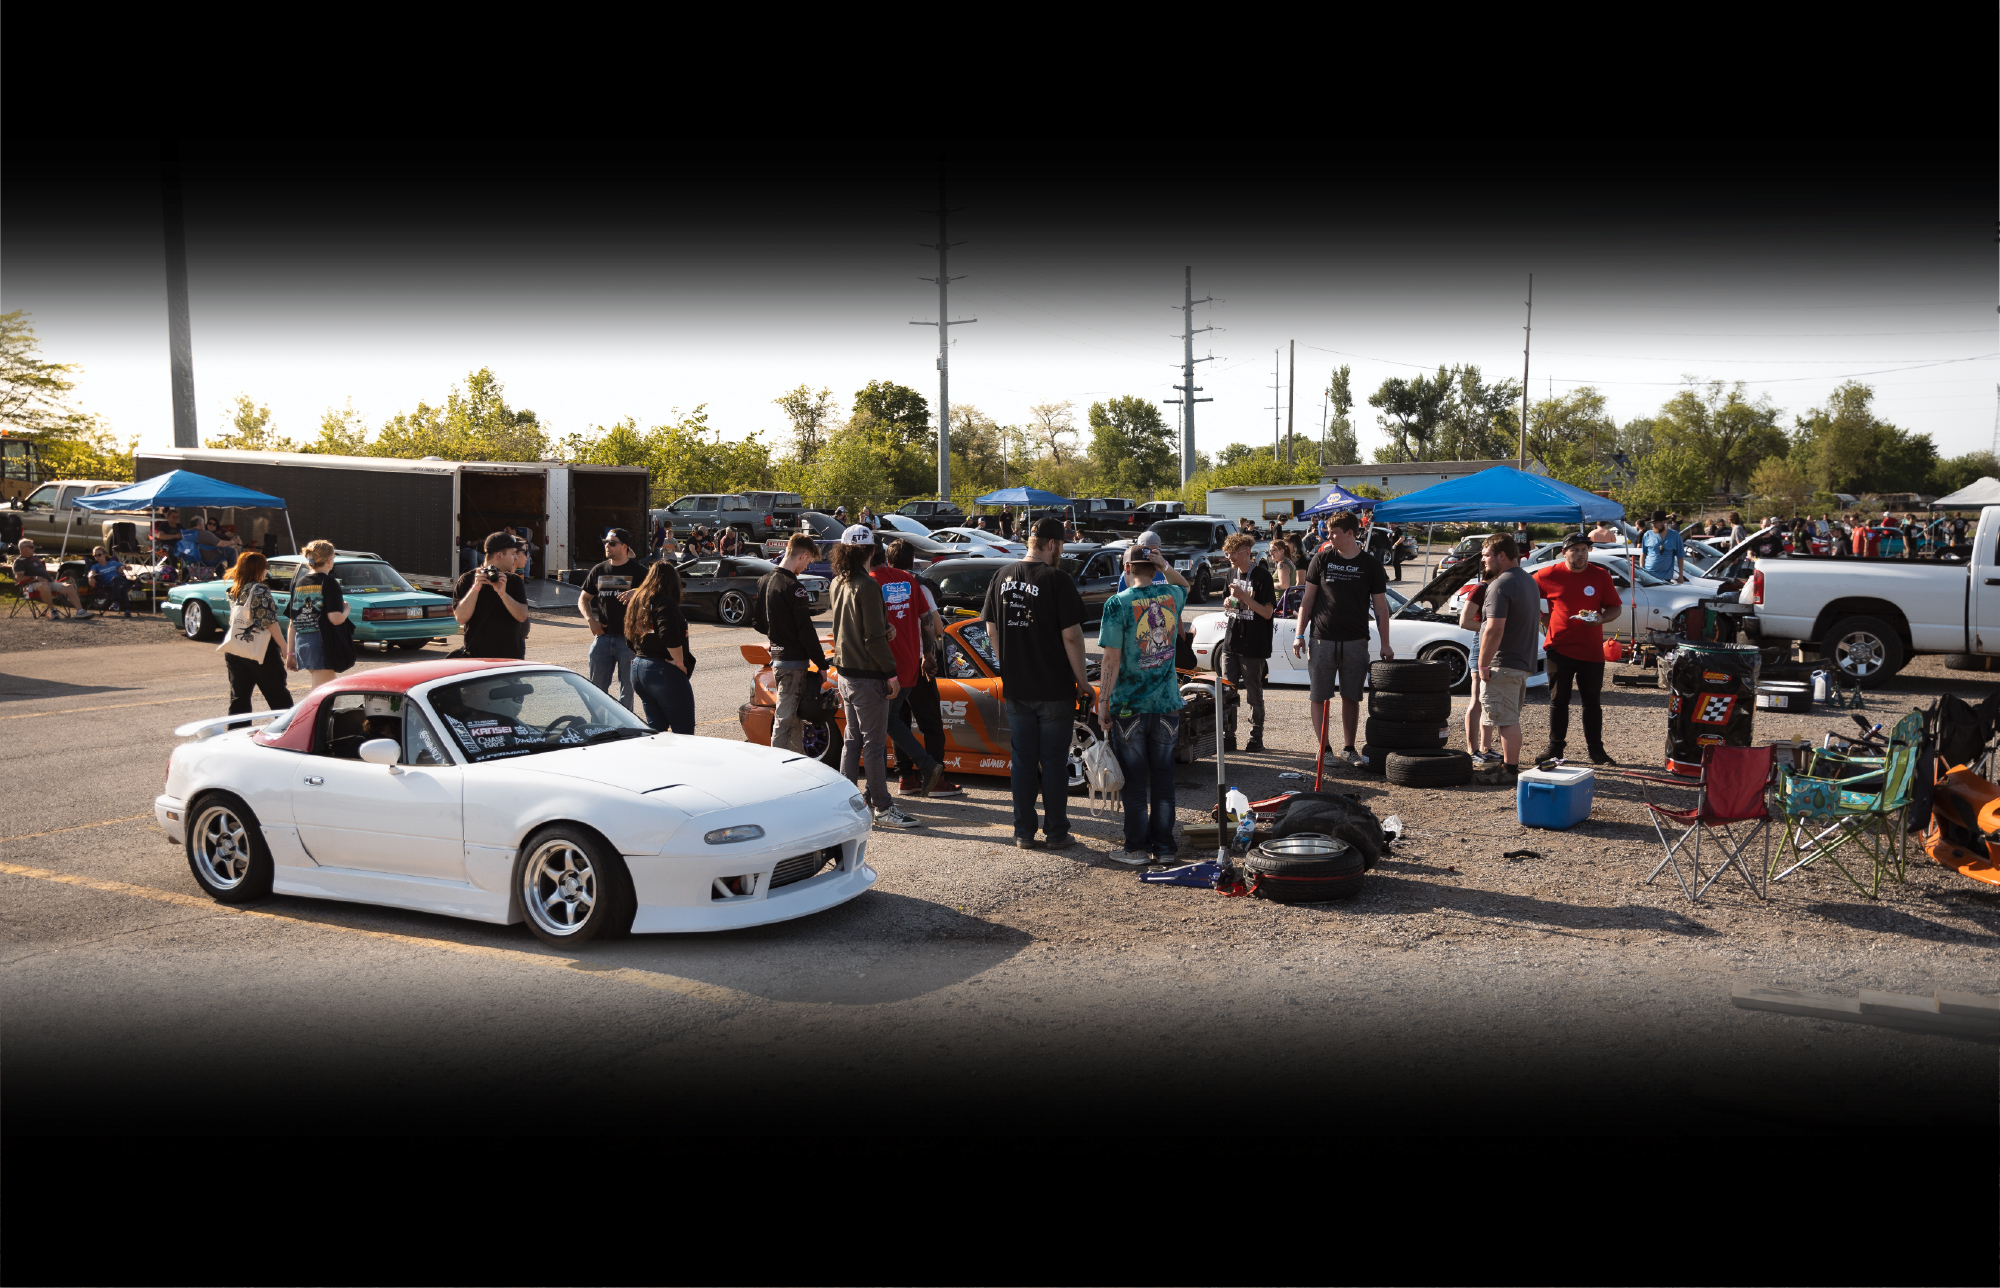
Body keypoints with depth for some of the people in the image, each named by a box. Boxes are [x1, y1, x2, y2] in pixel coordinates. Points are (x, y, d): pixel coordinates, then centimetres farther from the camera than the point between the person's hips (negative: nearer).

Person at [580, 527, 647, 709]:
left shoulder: (638, 571, -2)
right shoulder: (599, 570, 11)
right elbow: (583, 599, 19)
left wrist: (636, 593, -28)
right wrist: (590, 619, 1)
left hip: (628, 637, -4)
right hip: (603, 635, 4)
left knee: (627, 685, 3)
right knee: (597, 685, 6)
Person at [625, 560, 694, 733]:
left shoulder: (637, 600, 11)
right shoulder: (665, 602, -15)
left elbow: (629, 637, 16)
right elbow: (670, 636, -27)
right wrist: (680, 662, -17)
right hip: (664, 672, -8)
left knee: (655, 729, 14)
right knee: (684, 731, -2)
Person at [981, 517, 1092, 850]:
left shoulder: (1002, 577, 4)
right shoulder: (1056, 579, -13)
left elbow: (991, 630, 10)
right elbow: (1071, 635, -14)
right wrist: (1082, 680, -4)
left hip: (1016, 688, 5)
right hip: (1055, 688, -5)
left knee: (1022, 761, 11)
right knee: (1054, 762, 5)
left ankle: (1024, 832, 15)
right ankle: (1056, 833, 11)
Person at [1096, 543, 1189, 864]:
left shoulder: (1118, 603, -11)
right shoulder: (1171, 596, 3)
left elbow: (1111, 660, -13)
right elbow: (1185, 586, 31)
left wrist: (1103, 703, -7)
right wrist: (1166, 567, 15)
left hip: (1129, 706, -4)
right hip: (1167, 705, 4)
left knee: (1134, 781, 5)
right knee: (1163, 778, 10)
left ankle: (1137, 848, 10)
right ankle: (1163, 847, 15)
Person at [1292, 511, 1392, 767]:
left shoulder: (1370, 566, 2)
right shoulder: (1322, 558, 3)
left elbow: (1381, 607, 5)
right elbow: (1307, 599, 5)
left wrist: (1385, 644, 0)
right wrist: (1300, 634, 0)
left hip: (1355, 642, 0)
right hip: (1322, 640, 0)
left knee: (1351, 697, 6)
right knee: (1320, 697, 1)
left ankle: (1348, 748, 17)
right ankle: (1323, 748, 10)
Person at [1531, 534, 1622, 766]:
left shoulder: (1601, 576, 3)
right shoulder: (1549, 575, -1)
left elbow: (1615, 607, 8)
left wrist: (1601, 618, -12)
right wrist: (1541, 617, 4)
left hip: (1591, 651, 1)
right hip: (1559, 649, -1)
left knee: (1592, 702, 8)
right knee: (1558, 701, 7)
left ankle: (1596, 750, 17)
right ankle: (1555, 747, 17)